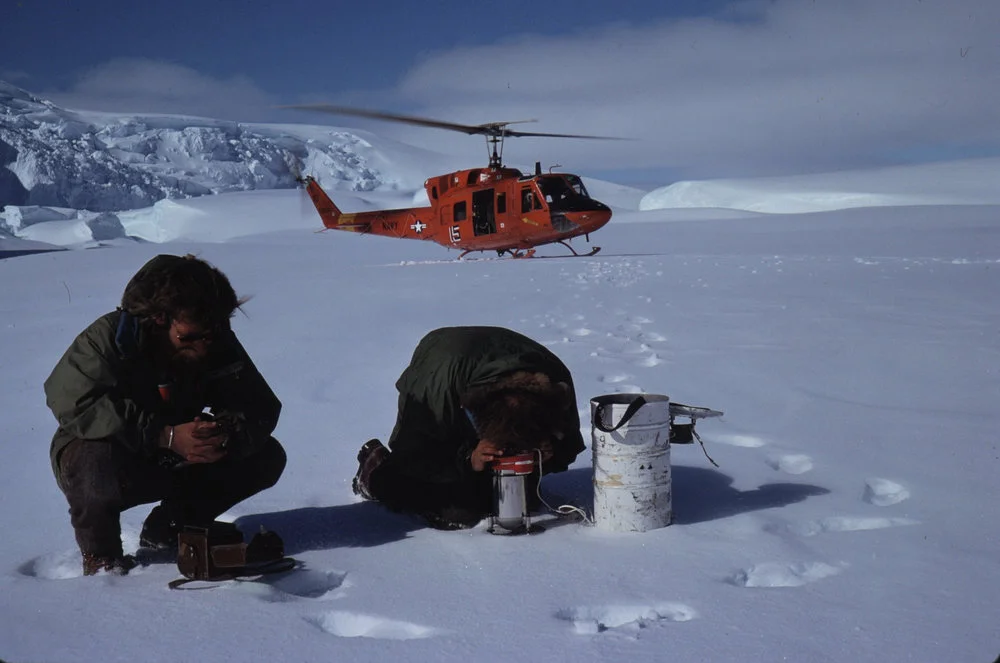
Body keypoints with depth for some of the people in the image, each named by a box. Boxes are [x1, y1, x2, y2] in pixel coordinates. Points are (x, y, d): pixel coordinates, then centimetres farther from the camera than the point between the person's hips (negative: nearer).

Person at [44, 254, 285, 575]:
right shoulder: (109, 338, -27)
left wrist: (228, 436, -39)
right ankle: (100, 554, -7)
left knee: (267, 458, -11)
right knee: (97, 464, -40)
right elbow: (74, 404, -39)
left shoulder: (219, 344, -13)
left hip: (177, 463, 5)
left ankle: (167, 530, 8)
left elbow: (262, 409, -15)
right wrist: (165, 436, -45)